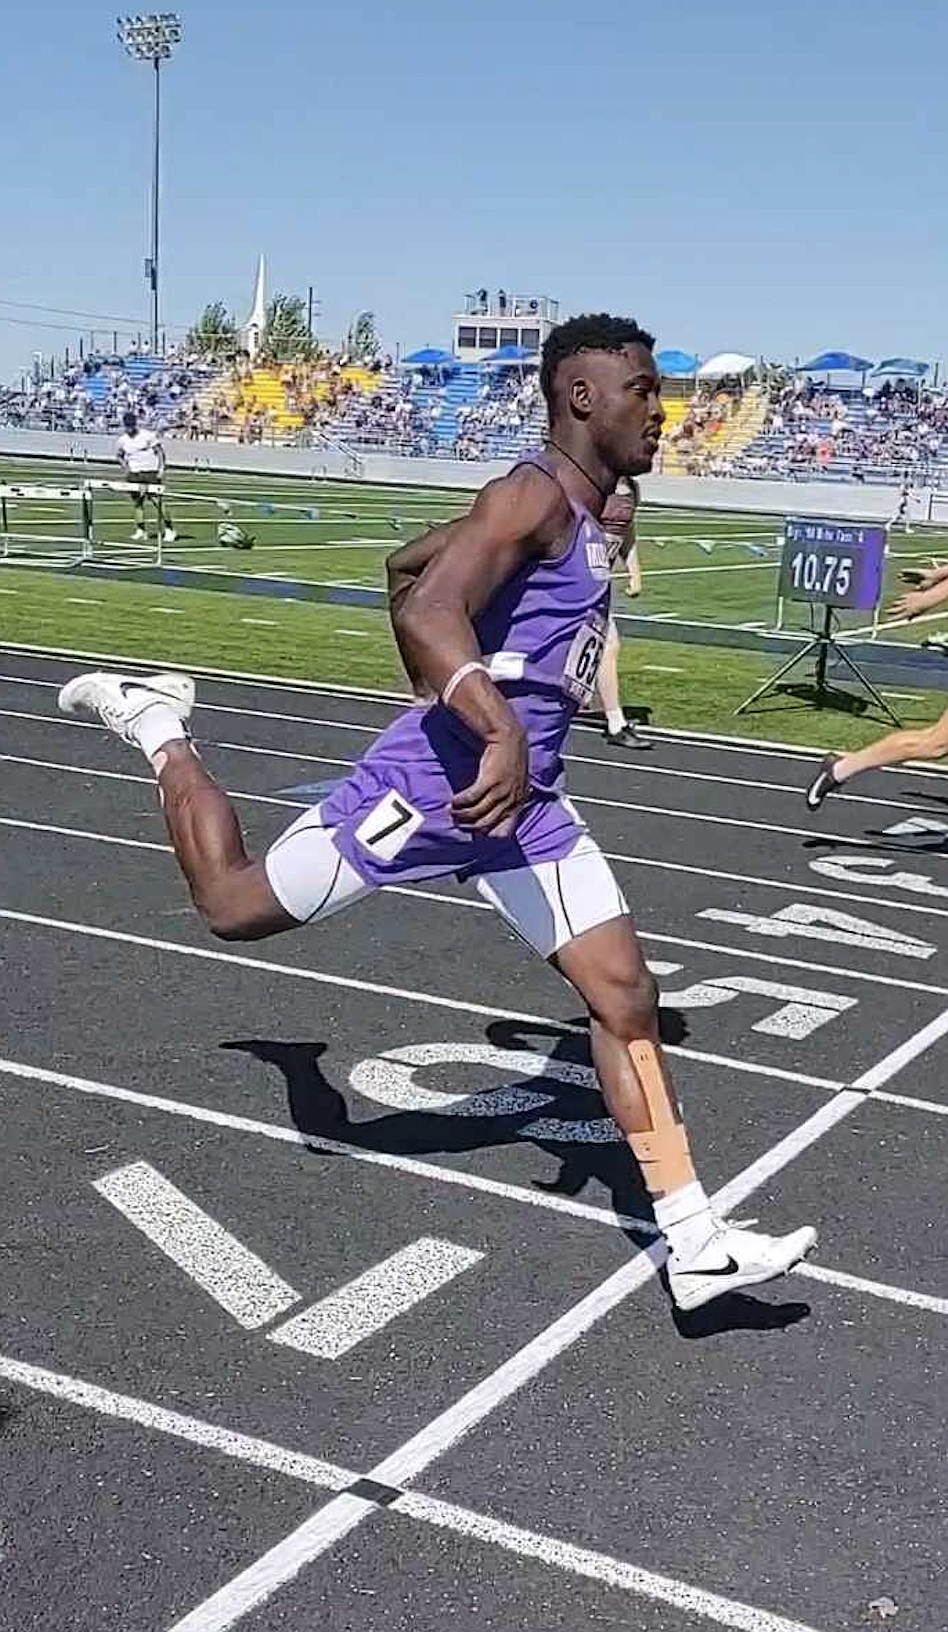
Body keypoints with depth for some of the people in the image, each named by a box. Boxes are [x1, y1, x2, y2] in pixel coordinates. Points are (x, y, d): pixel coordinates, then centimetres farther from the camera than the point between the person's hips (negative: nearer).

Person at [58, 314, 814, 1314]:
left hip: (525, 800, 9)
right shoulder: (536, 494, -15)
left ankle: (693, 1243, 6)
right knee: (233, 907, 8)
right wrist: (498, 734, -45)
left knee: (624, 994, 2)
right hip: (437, 780, -9)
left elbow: (406, 563, 23)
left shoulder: (581, 512, 14)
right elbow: (427, 609, -32)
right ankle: (157, 725, 32)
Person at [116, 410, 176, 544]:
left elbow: (159, 451, -2)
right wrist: (125, 467, 5)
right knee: (137, 502, 3)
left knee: (157, 500, -10)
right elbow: (119, 456, 23)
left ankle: (169, 529, -2)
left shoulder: (148, 435, -5)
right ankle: (140, 531, 10)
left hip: (150, 472, -4)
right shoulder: (122, 440, 7)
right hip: (134, 474, 4)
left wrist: (161, 468, -10)